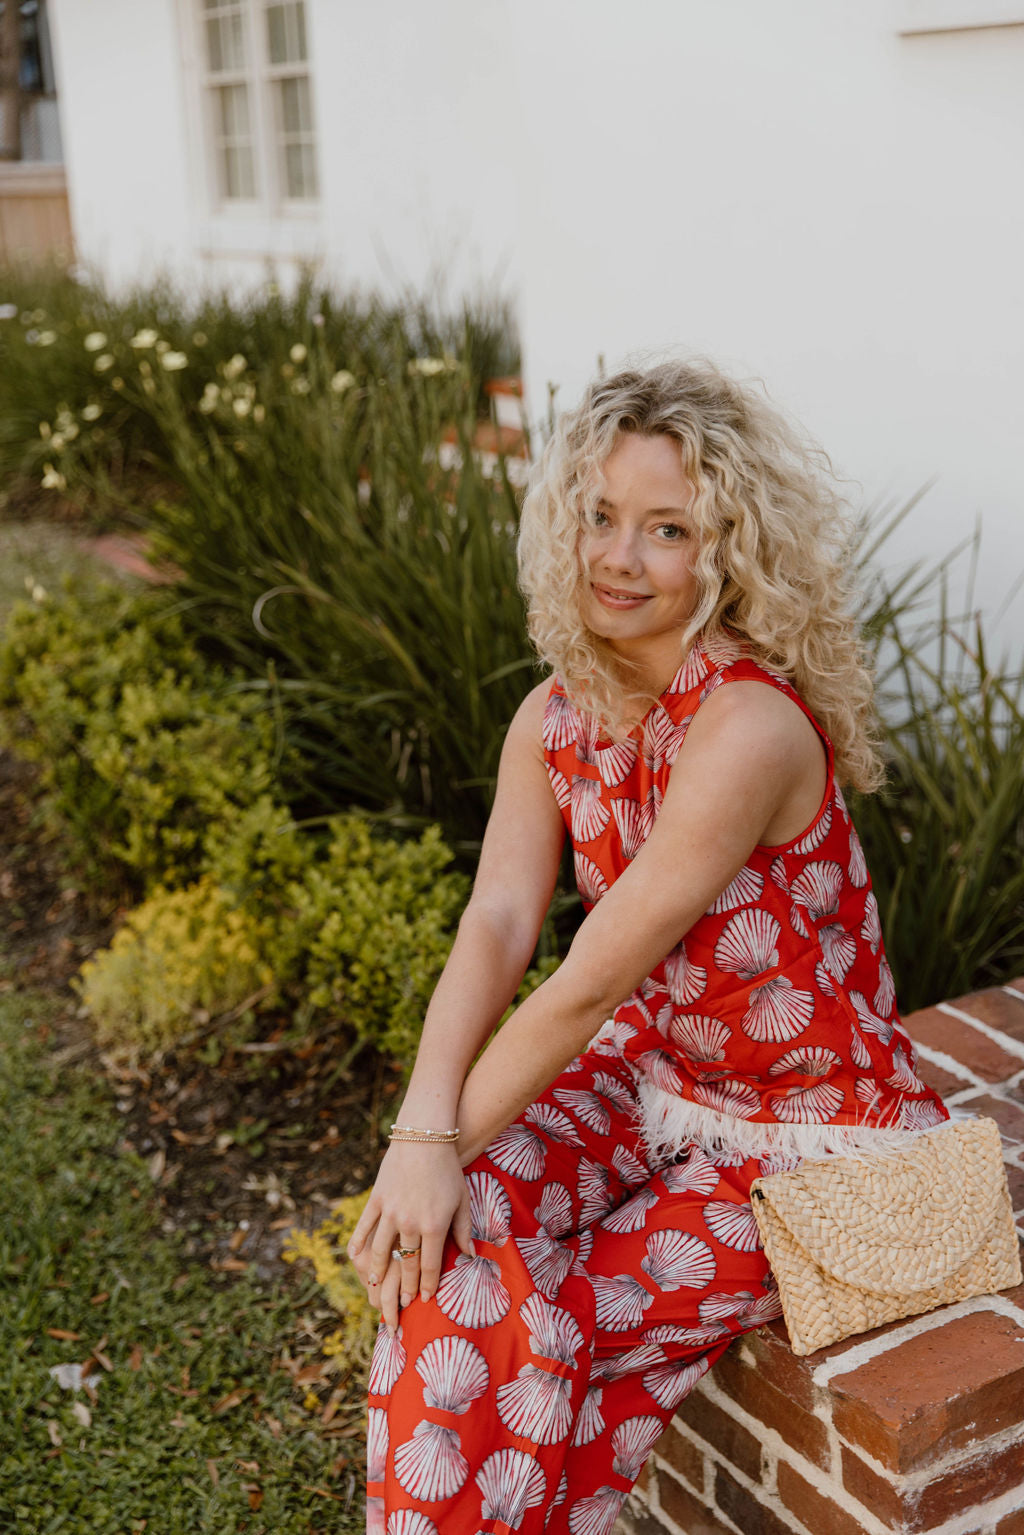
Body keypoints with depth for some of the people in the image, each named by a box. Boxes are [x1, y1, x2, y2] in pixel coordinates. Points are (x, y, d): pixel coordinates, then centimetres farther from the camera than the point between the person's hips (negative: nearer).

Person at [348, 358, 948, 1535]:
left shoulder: (749, 729, -28)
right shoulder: (556, 719, -3)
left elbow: (589, 986, -28)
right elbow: (495, 925, -14)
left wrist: (446, 1145, -21)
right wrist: (423, 1140, -27)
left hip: (808, 1141, -6)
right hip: (652, 1076, 6)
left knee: (531, 1324, -15)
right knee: (453, 1233, -15)